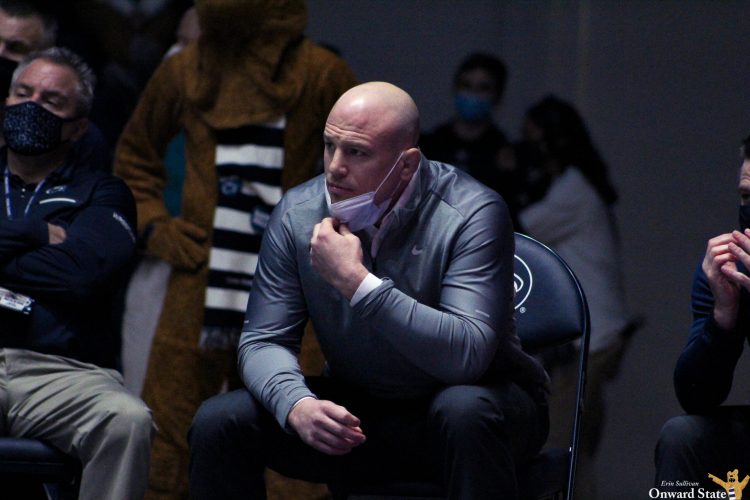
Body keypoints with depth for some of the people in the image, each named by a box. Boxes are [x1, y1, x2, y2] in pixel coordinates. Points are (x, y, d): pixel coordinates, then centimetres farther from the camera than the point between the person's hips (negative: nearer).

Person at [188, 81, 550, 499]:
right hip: (361, 409, 4)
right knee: (219, 421, -16)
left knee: (465, 411, -39)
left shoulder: (472, 214, -21)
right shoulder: (299, 213, -7)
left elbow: (468, 355, -32)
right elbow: (263, 340, -5)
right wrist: (297, 405, -29)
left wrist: (356, 282, -36)